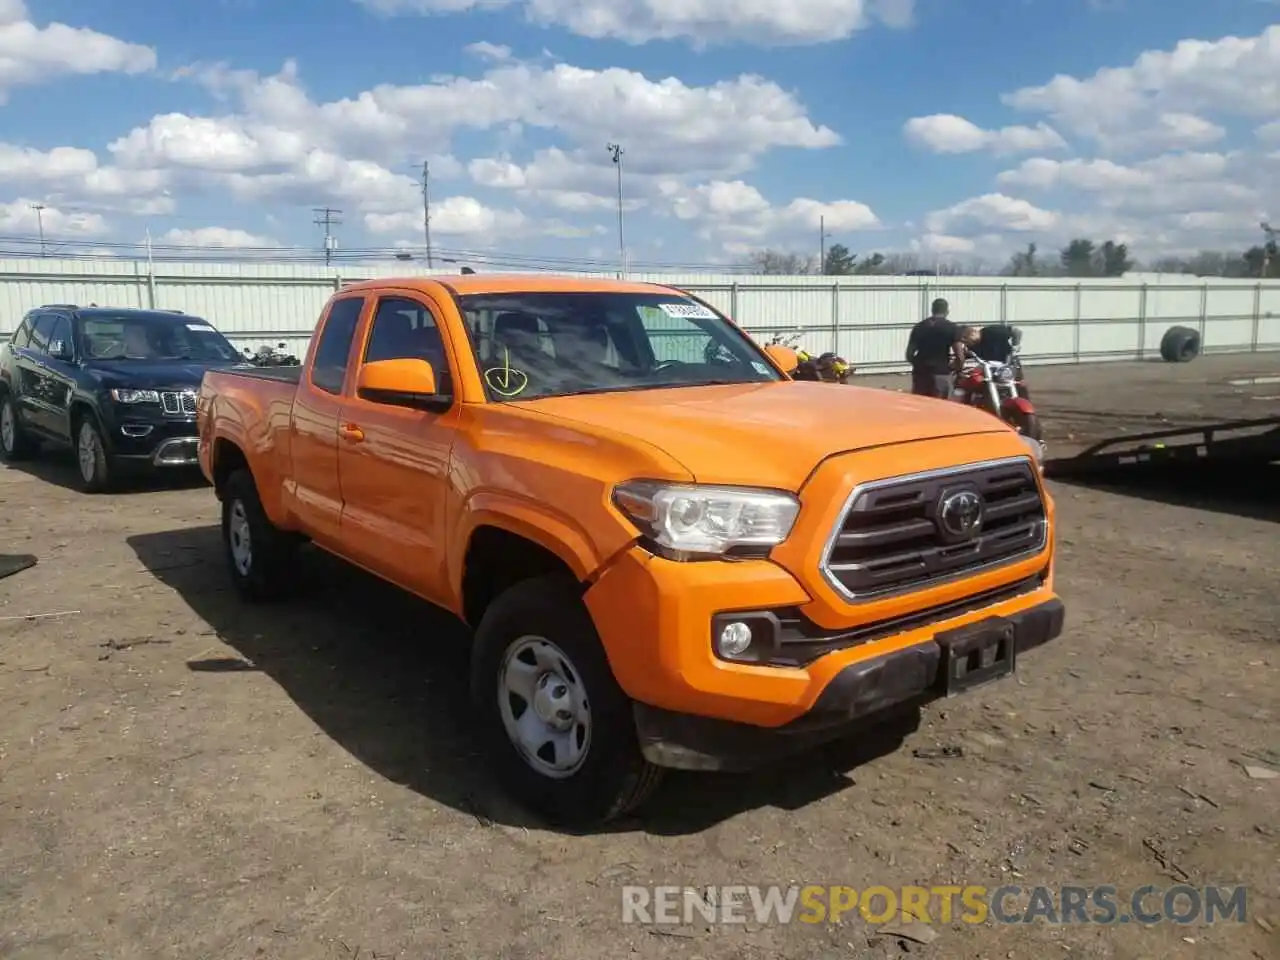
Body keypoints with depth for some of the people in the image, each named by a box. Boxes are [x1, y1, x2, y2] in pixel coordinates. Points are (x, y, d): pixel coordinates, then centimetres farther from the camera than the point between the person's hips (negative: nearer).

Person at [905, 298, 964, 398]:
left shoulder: (919, 326, 9)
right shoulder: (951, 327, -1)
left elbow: (909, 354, 8)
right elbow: (960, 356, -7)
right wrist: (951, 367, 10)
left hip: (920, 372, 3)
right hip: (941, 373, -3)